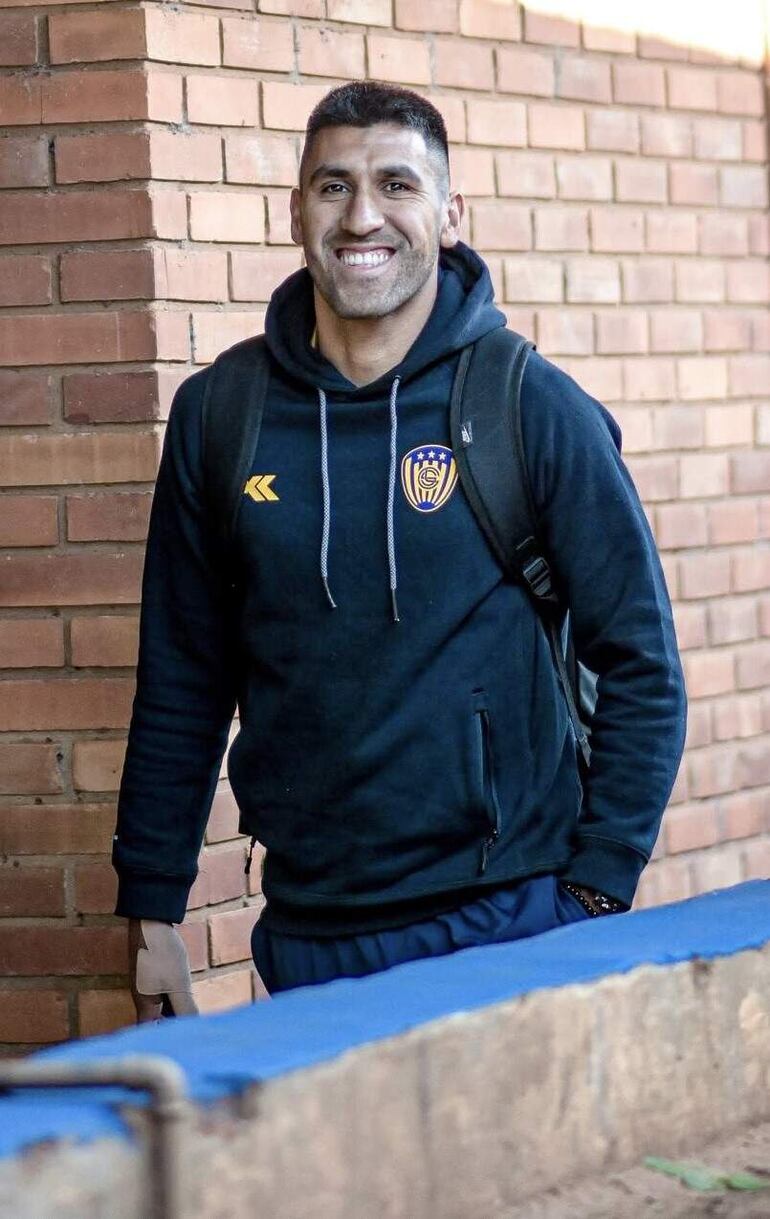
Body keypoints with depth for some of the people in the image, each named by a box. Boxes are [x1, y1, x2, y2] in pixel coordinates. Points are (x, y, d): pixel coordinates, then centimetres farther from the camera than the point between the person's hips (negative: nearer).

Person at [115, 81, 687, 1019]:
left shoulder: (533, 406, -3)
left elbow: (643, 668, -1)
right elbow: (180, 685, 10)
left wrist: (596, 896, -7)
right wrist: (150, 912, 8)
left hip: (511, 922, -2)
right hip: (308, 938, 2)